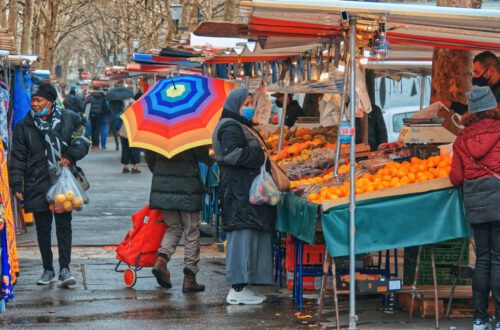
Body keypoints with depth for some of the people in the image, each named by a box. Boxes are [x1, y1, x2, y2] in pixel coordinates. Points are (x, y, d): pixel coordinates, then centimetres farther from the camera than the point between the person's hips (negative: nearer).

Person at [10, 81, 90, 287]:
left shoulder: (69, 119, 1)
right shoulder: (24, 126, 3)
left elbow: (83, 141, 11)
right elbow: (18, 157, 3)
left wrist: (70, 156, -7)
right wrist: (17, 185, -4)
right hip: (37, 185, 1)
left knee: (64, 226, -1)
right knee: (42, 229, 6)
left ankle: (65, 269, 3)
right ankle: (48, 270, 17)